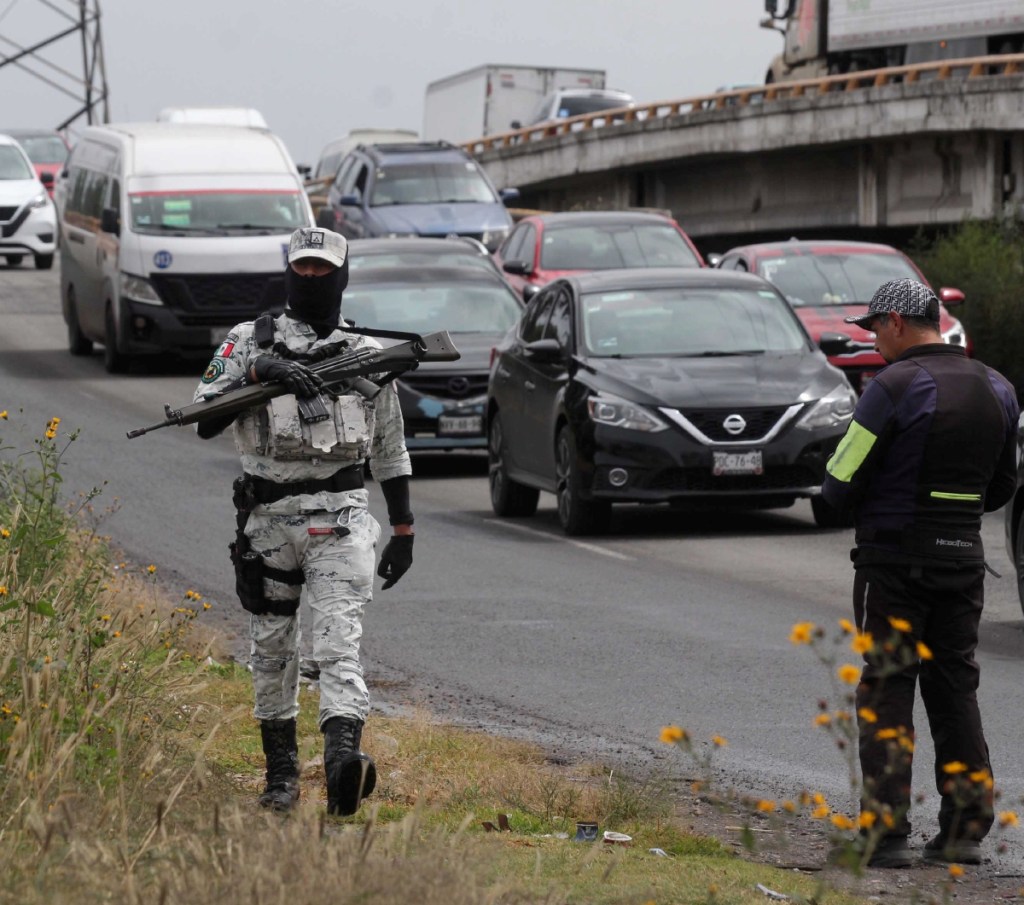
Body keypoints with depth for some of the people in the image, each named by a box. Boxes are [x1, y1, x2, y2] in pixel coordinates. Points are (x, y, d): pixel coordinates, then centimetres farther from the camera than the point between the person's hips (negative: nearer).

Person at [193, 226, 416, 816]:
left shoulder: (367, 356, 11)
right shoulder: (250, 342, 7)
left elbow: (390, 450, 17)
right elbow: (206, 421, -5)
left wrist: (404, 529, 15)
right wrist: (257, 371, -19)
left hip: (340, 521, -1)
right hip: (268, 519, 1)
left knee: (340, 640, -17)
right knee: (273, 650, 9)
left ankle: (344, 761, -33)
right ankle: (282, 774, 21)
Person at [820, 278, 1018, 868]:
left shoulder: (895, 387, -14)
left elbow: (841, 486, -12)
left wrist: (868, 513, 8)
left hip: (895, 560, -6)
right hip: (965, 559, 6)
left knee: (887, 693, -1)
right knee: (956, 689, 13)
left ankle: (886, 832, -5)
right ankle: (967, 827, 10)